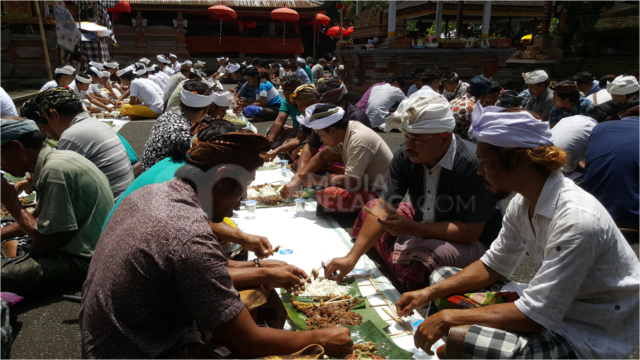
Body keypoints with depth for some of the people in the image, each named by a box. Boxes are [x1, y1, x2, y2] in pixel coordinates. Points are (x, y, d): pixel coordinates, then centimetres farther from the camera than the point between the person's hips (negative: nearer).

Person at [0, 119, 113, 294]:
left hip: (82, 260, -10)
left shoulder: (54, 170, -22)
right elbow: (38, 220, 18)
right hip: (79, 248, 10)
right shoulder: (56, 159, 7)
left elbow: (49, 240, -20)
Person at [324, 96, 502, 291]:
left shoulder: (473, 166, -30)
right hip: (425, 225, 7)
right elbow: (384, 207, -14)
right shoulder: (405, 156, -13)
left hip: (473, 242, -6)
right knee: (372, 209, 4)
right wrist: (352, 257, -21)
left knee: (416, 257, -34)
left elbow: (471, 231, -26)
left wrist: (412, 228, -31)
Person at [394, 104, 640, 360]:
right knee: (443, 279, 7)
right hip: (549, 306, 8)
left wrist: (449, 317, -22)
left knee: (461, 338, -29)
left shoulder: (576, 219, -31)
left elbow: (535, 316, -29)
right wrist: (429, 293, -5)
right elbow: (492, 266, 5)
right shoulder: (523, 202, -5)